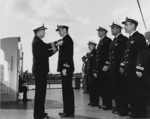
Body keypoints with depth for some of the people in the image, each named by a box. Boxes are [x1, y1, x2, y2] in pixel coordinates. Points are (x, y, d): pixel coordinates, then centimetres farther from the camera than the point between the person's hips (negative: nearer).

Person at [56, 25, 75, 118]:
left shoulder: (67, 39, -11)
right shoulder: (65, 39, 19)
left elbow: (68, 54, -19)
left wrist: (65, 68, -21)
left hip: (66, 68, -10)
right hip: (65, 68, 10)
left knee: (67, 90, -6)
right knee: (66, 90, 12)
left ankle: (69, 112, -1)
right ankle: (67, 110, 19)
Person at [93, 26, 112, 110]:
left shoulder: (108, 41, -5)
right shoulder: (100, 42, 21)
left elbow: (109, 54, -15)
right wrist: (95, 70, 17)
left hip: (105, 68, -9)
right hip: (99, 68, 9)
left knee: (107, 86, -5)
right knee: (102, 86, 9)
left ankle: (108, 104, 1)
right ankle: (105, 103, 16)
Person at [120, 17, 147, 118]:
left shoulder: (139, 37, -8)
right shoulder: (129, 39, 19)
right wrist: (123, 66, 17)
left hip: (136, 72, -9)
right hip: (129, 71, 9)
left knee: (139, 94, -2)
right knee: (131, 94, 12)